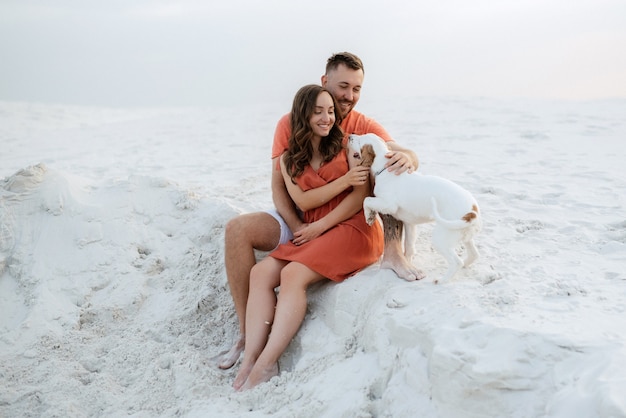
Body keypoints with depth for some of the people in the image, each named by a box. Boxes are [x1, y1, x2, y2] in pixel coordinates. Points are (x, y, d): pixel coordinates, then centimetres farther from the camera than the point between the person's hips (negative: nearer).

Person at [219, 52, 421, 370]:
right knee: (237, 229, -25)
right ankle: (248, 332, -20)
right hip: (299, 219, 1)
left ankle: (393, 254, -26)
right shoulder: (291, 124, -5)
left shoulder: (364, 126, -4)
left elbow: (408, 157, -18)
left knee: (394, 167, -19)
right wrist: (298, 228, -24)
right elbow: (278, 185, -8)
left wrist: (406, 157, -45)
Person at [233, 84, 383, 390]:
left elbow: (361, 194, -6)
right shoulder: (289, 160, 13)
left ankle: (265, 366, -25)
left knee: (293, 274, -27)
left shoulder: (346, 145, 3)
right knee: (261, 273, -17)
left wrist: (320, 225, -10)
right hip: (312, 232, 5)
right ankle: (249, 359, -22)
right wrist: (343, 181, -13)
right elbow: (303, 201, -1)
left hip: (353, 227, -5)